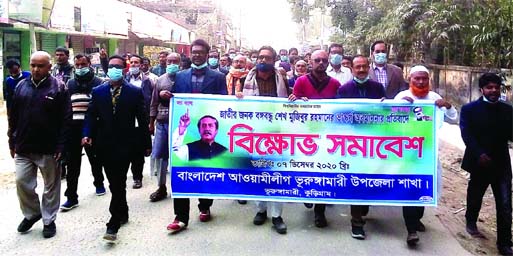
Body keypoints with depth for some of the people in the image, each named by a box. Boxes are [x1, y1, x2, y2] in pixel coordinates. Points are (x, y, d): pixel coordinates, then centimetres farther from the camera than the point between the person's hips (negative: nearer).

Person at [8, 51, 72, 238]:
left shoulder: (58, 88, -6)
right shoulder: (21, 86, 7)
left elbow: (65, 120, -9)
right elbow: (13, 116, 12)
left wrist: (60, 147, -13)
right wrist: (12, 142, 9)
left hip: (49, 149, -4)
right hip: (23, 147, 4)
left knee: (51, 185, 8)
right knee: (22, 182, 5)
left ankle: (49, 220, 23)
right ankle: (31, 213, 29)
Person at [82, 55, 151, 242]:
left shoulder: (135, 92, -2)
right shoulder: (98, 91, 6)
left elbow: (142, 119, 0)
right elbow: (91, 115, 4)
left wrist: (147, 143, 2)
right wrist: (87, 134, -14)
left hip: (124, 145, -4)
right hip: (104, 145, 4)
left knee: (118, 183, -7)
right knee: (115, 183, 14)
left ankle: (113, 225, -3)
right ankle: (123, 213, 32)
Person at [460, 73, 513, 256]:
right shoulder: (469, 109, -4)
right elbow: (466, 134, -14)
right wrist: (479, 154, -26)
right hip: (480, 162, -2)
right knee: (475, 195, 18)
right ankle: (471, 221, 45)